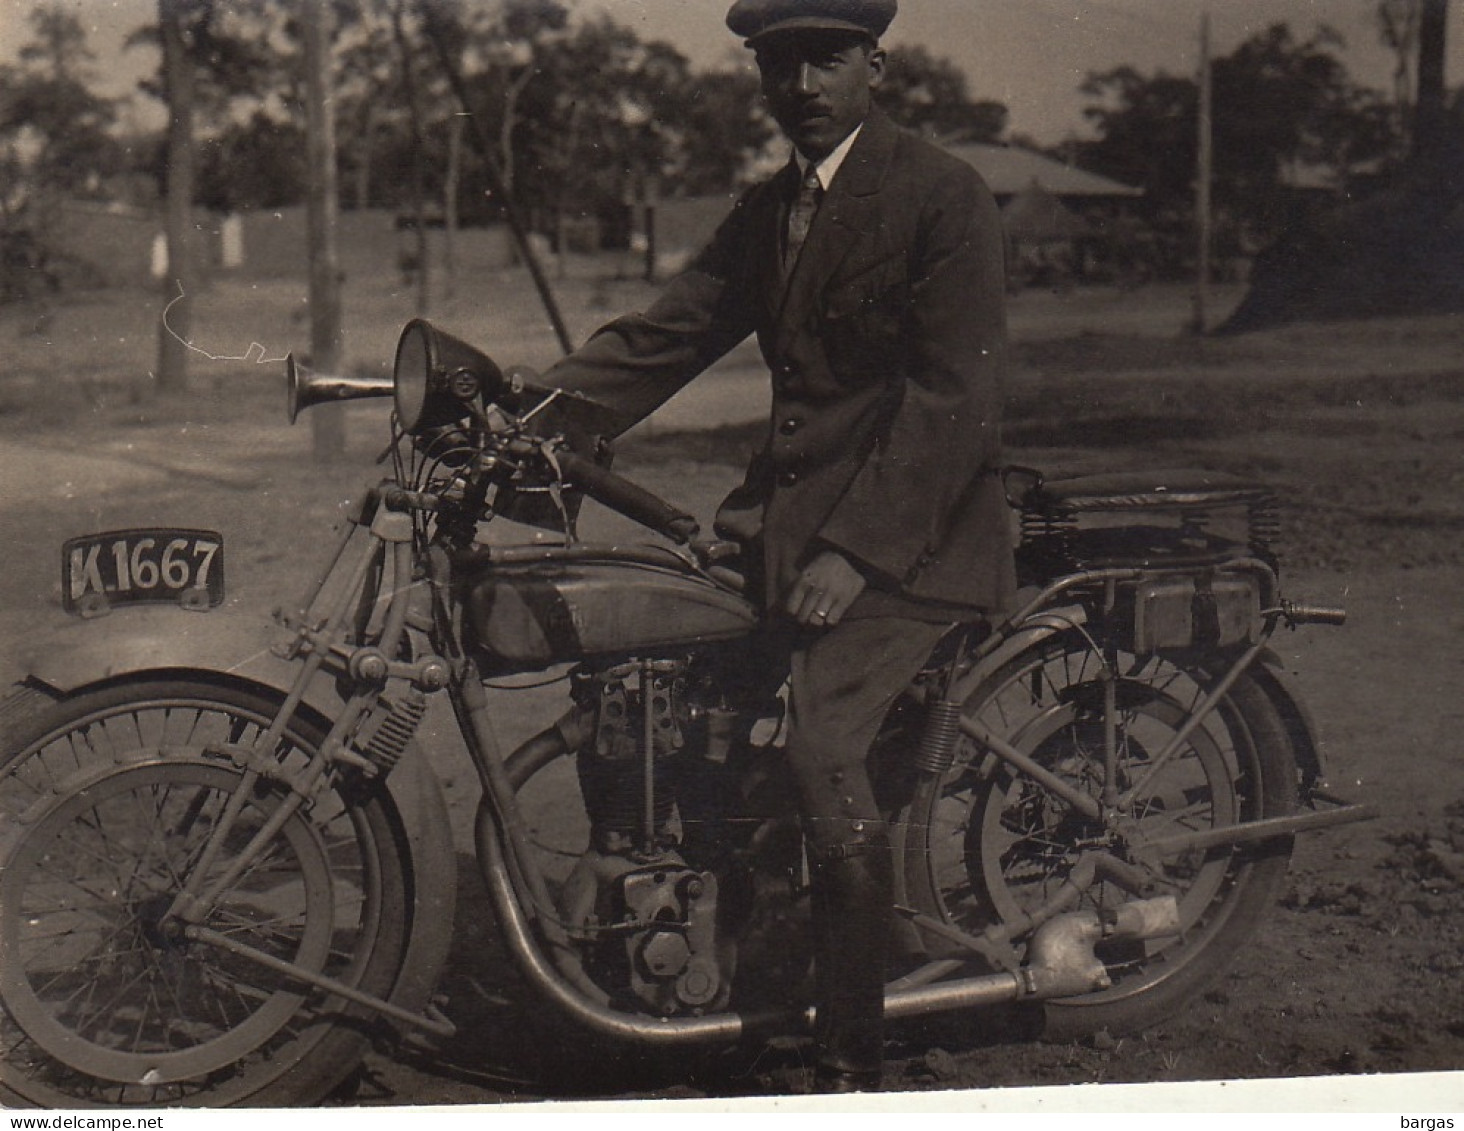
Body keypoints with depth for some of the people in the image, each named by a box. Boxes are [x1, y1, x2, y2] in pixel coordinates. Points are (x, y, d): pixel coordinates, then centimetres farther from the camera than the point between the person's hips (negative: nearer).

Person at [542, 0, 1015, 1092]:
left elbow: (958, 400, -14)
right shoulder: (766, 211, 17)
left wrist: (855, 550, -21)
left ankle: (851, 1065, -11)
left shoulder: (945, 195, -7)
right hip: (783, 511, 8)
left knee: (821, 749, -23)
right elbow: (664, 334, 9)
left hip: (913, 532, -8)